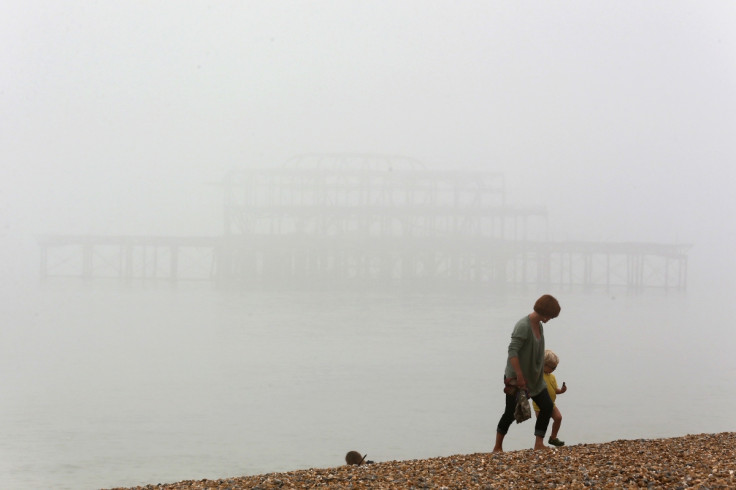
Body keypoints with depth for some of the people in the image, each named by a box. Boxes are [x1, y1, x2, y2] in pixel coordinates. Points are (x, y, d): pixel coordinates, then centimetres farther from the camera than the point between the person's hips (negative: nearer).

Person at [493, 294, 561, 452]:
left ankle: (539, 443, 4)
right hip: (516, 377, -8)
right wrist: (519, 377, -26)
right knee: (511, 413, -2)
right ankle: (497, 448, 11)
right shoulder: (523, 326, -20)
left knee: (547, 406, -2)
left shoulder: (539, 326, 7)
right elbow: (512, 351, -26)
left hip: (534, 377, 8)